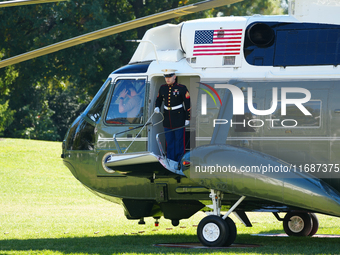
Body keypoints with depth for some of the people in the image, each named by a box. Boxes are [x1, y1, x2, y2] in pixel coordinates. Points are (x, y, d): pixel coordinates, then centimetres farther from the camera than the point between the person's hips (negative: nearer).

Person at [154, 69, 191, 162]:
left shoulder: (182, 88, -8)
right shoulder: (162, 88, 6)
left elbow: (188, 104, -6)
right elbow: (158, 99, 19)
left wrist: (187, 119, -8)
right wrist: (157, 107, -4)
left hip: (179, 118, -5)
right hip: (167, 119, 5)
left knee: (179, 140, -1)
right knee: (169, 141, 8)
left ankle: (179, 161, 5)